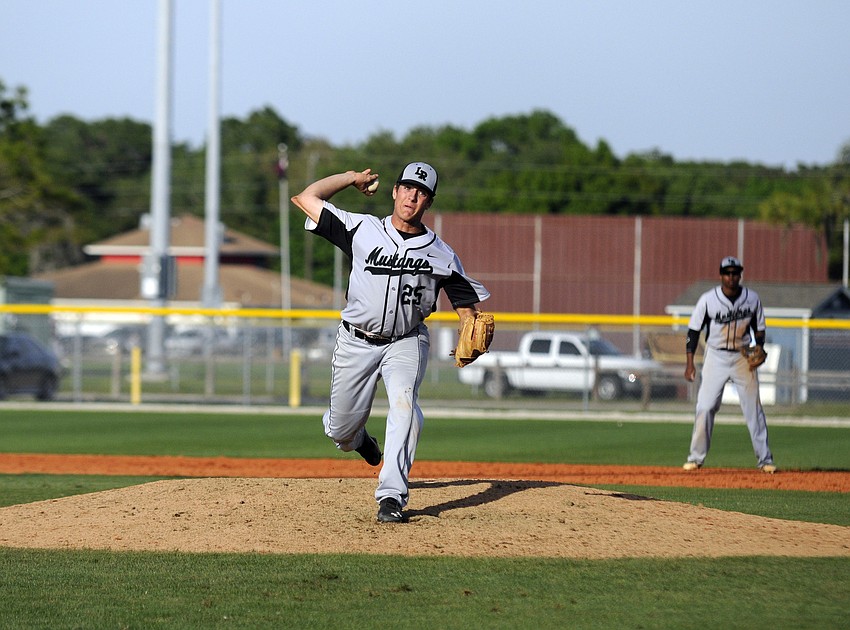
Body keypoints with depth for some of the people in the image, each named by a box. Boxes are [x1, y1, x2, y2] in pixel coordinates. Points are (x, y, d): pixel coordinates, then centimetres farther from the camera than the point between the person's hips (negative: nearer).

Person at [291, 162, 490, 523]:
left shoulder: (442, 255, -2)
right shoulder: (361, 230, -5)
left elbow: (468, 306, 1)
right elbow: (306, 198, -5)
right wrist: (352, 178, 4)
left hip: (406, 343, -1)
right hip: (356, 343, 1)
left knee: (403, 402, -29)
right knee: (340, 432, 6)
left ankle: (391, 496, -31)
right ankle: (357, 437, 47)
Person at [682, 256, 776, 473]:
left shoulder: (752, 298, -2)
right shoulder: (708, 299, -9)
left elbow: (759, 328, 9)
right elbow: (693, 331, -4)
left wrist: (758, 349, -10)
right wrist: (689, 364, -9)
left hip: (743, 357, 1)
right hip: (716, 357, -1)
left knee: (753, 408, 0)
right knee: (705, 407, -7)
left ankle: (765, 459, 6)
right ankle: (696, 457, 5)